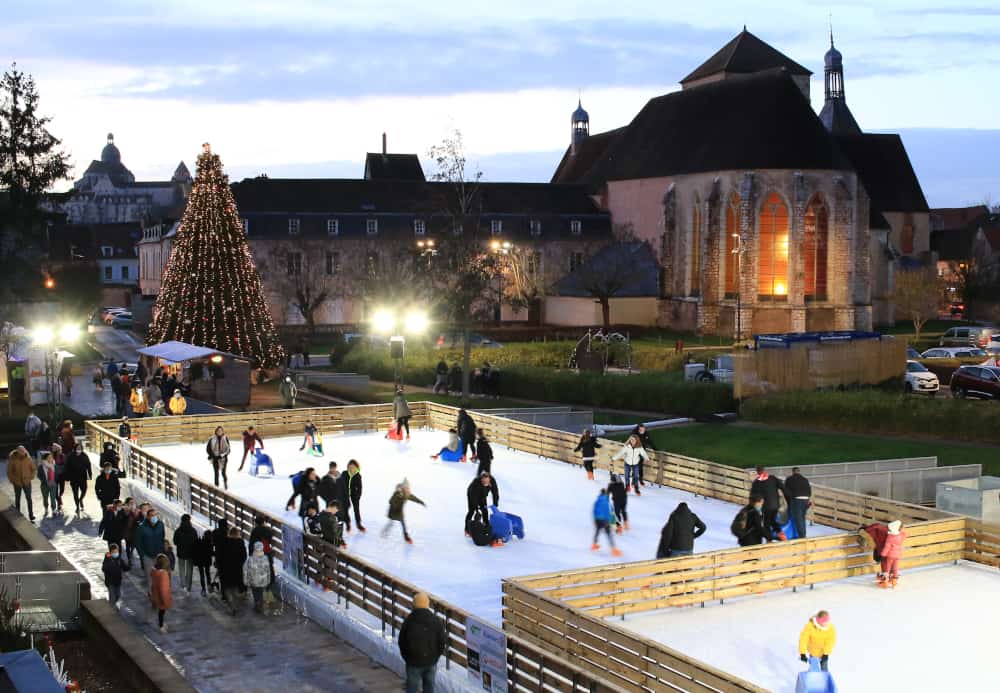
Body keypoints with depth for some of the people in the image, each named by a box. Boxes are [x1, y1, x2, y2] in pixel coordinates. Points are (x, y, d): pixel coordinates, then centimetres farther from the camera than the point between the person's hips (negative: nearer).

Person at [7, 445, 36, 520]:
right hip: (17, 483, 0)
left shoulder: (28, 458, -6)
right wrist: (13, 480, -7)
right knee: (17, 499, 12)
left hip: (27, 482, 0)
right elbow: (9, 471, -3)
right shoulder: (12, 459, -11)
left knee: (29, 498, -1)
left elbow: (33, 468, 7)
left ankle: (31, 515, 2)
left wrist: (31, 477, -1)